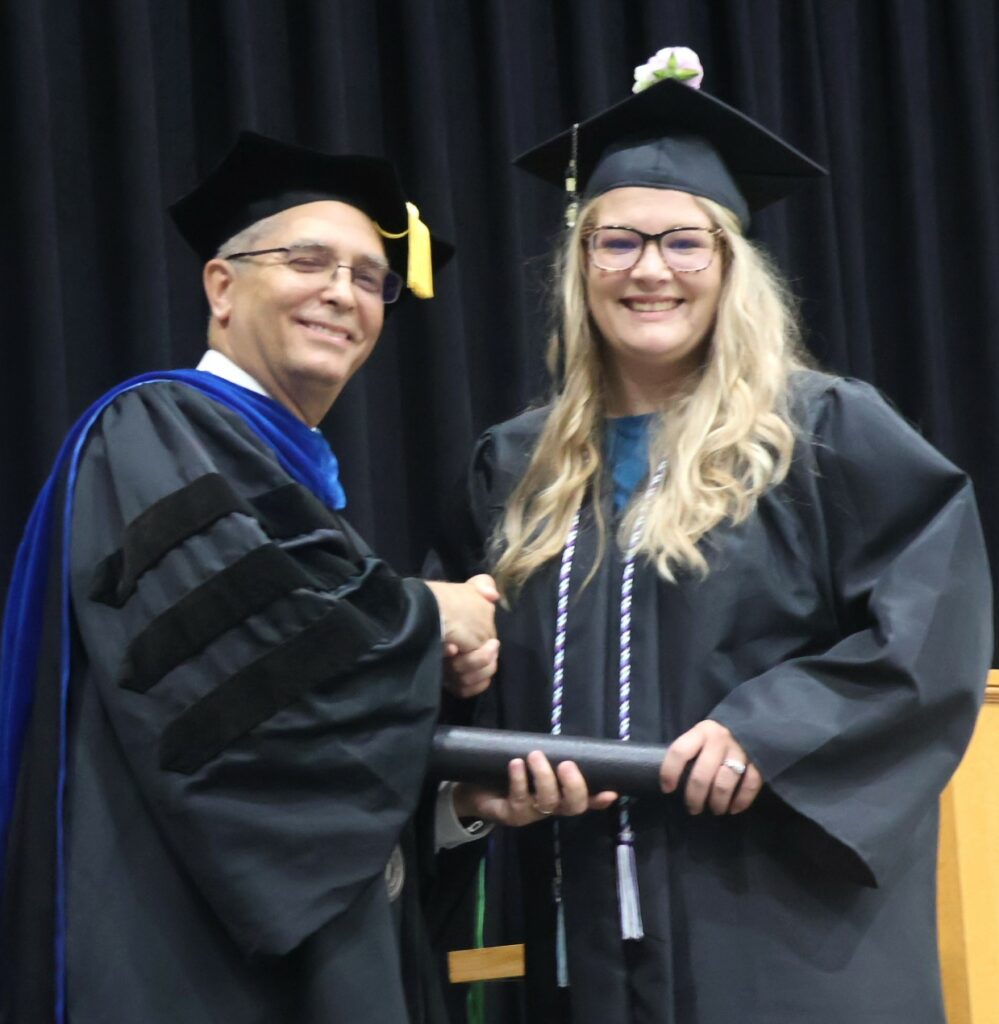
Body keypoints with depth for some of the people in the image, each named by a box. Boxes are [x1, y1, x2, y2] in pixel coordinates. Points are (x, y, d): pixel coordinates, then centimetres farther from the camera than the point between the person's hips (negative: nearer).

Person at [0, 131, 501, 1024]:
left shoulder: (300, 480, 20)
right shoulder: (156, 433, -7)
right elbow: (224, 646, -24)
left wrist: (440, 665, -3)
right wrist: (424, 620, -8)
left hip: (321, 936, 9)